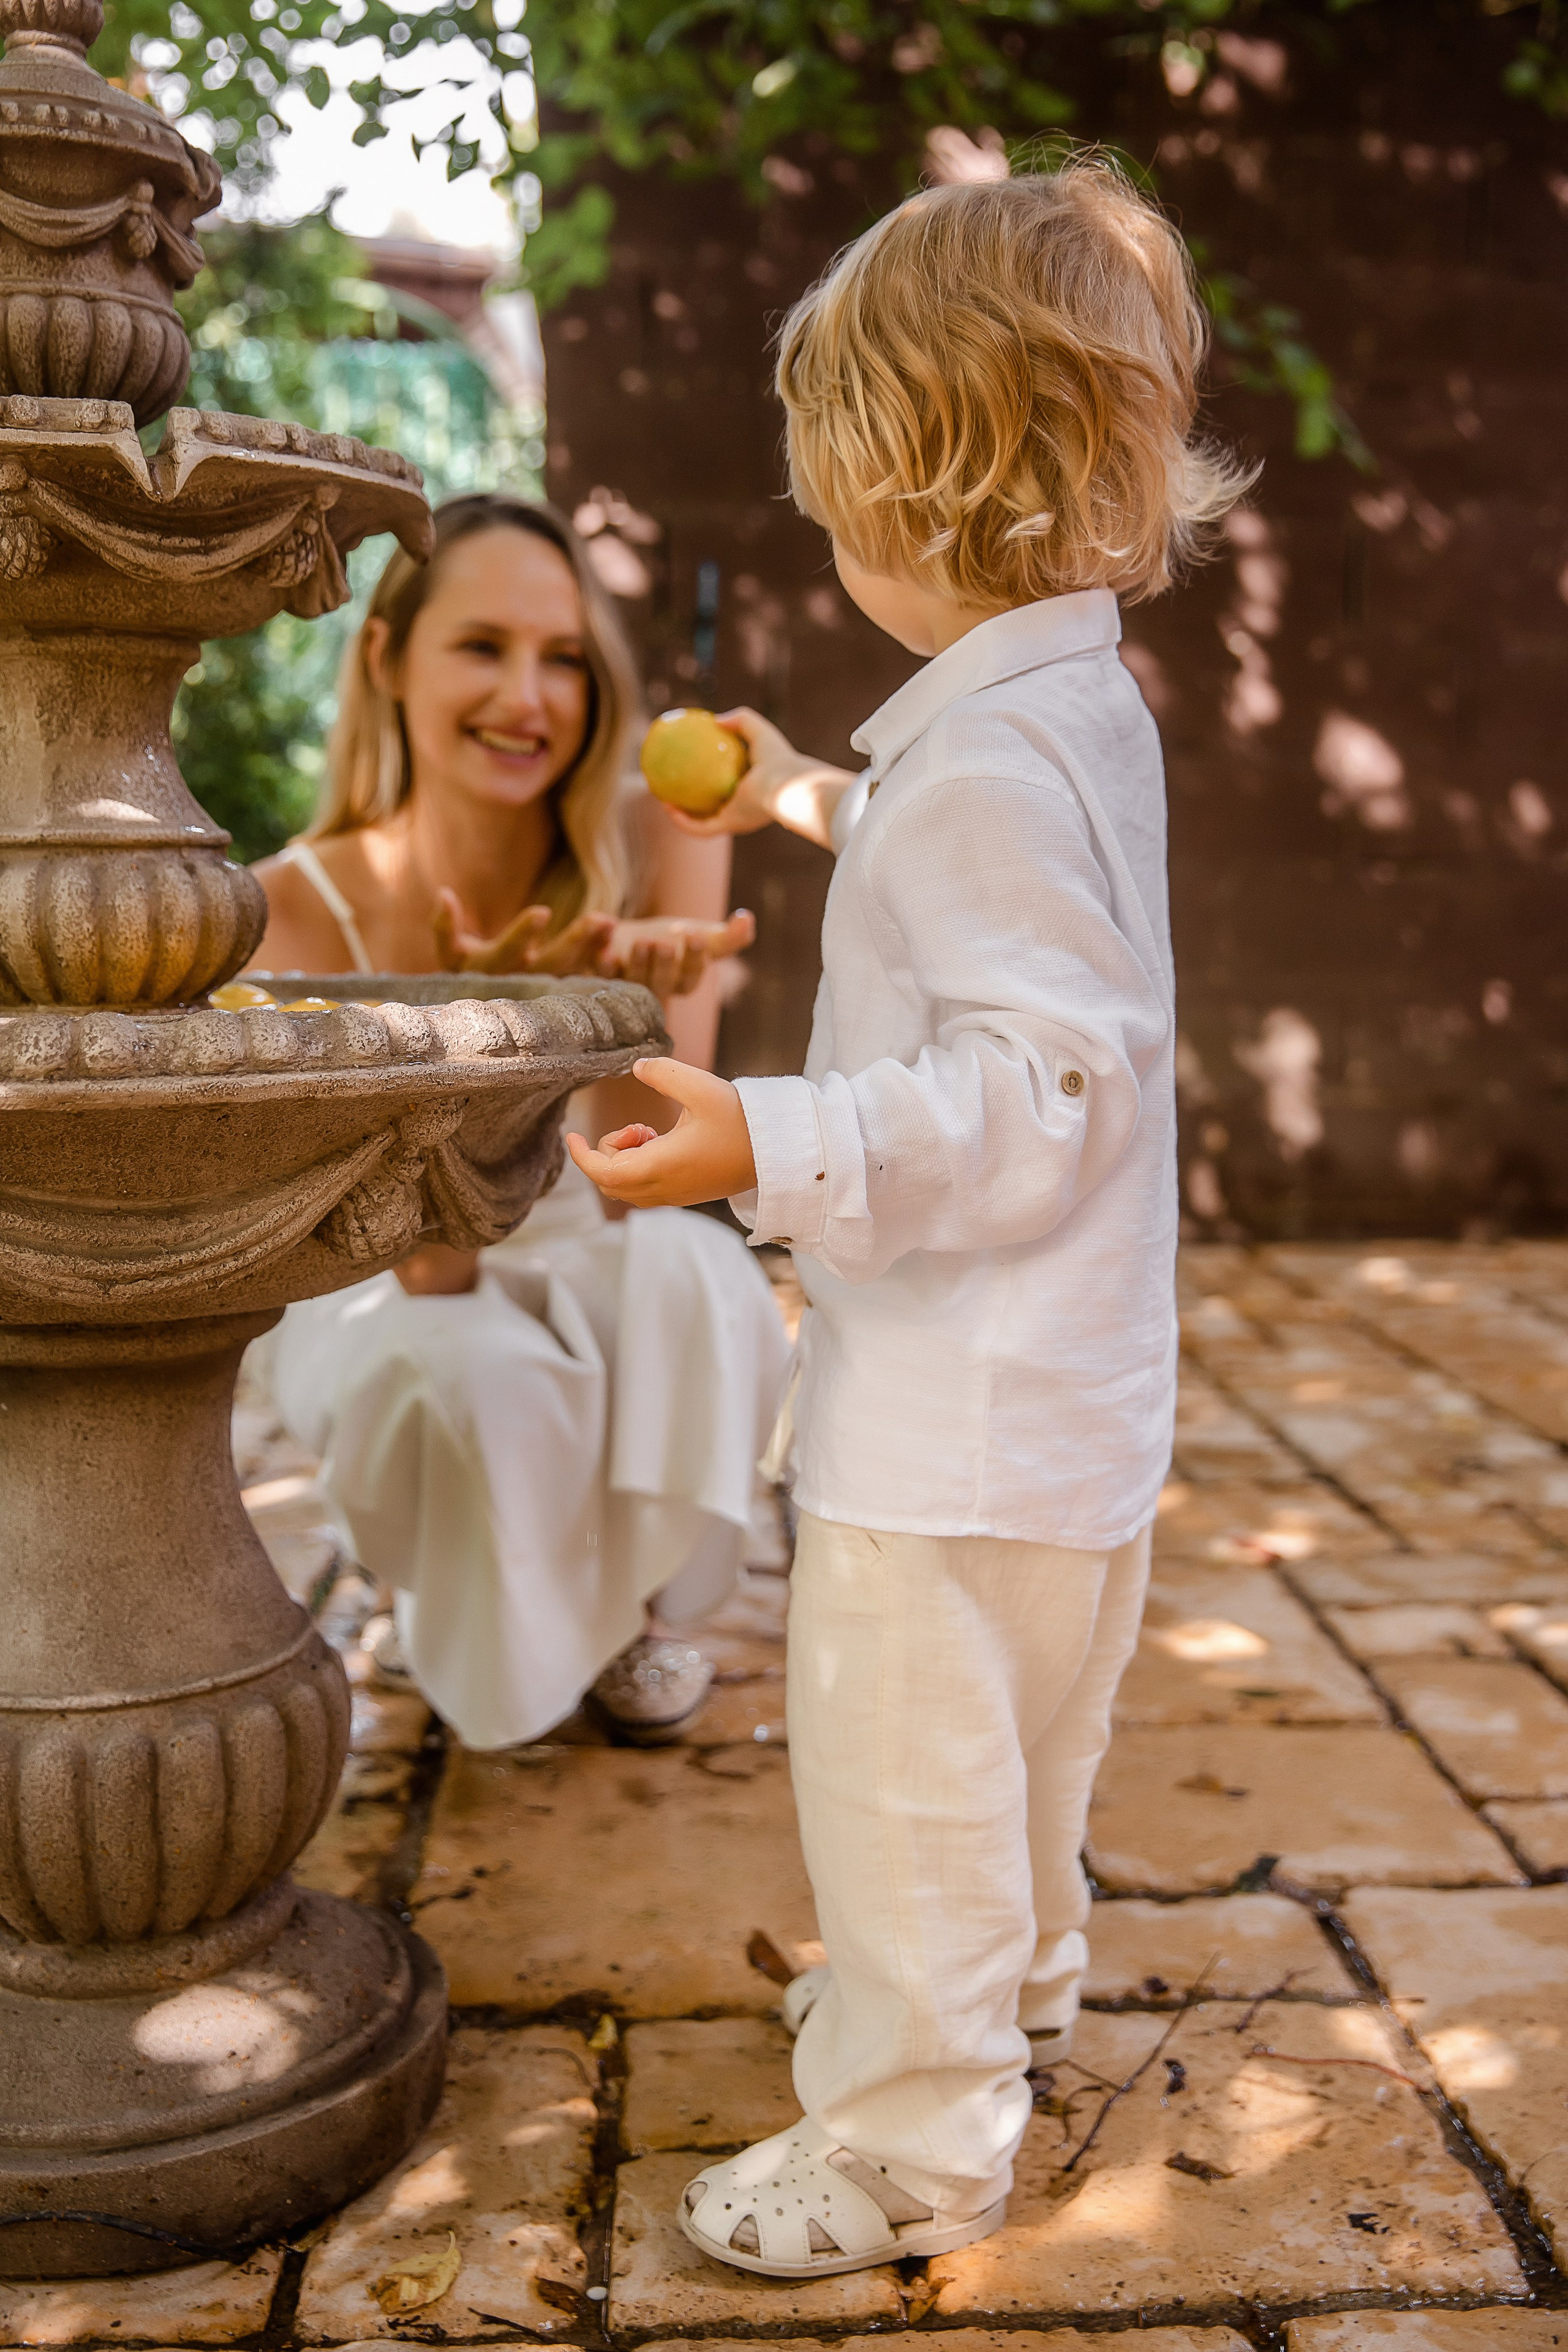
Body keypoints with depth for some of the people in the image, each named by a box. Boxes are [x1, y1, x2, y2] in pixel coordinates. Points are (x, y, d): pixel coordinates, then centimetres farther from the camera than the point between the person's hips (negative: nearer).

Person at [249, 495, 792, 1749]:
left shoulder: (657, 838, -18)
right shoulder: (300, 908, -23)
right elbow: (427, 1265, -28)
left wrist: (636, 996, -46)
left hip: (598, 1277, 2)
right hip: (387, 1306, -1)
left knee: (690, 1268, -33)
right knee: (484, 1377, -36)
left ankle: (636, 1608, -3)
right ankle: (453, 1606, 3)